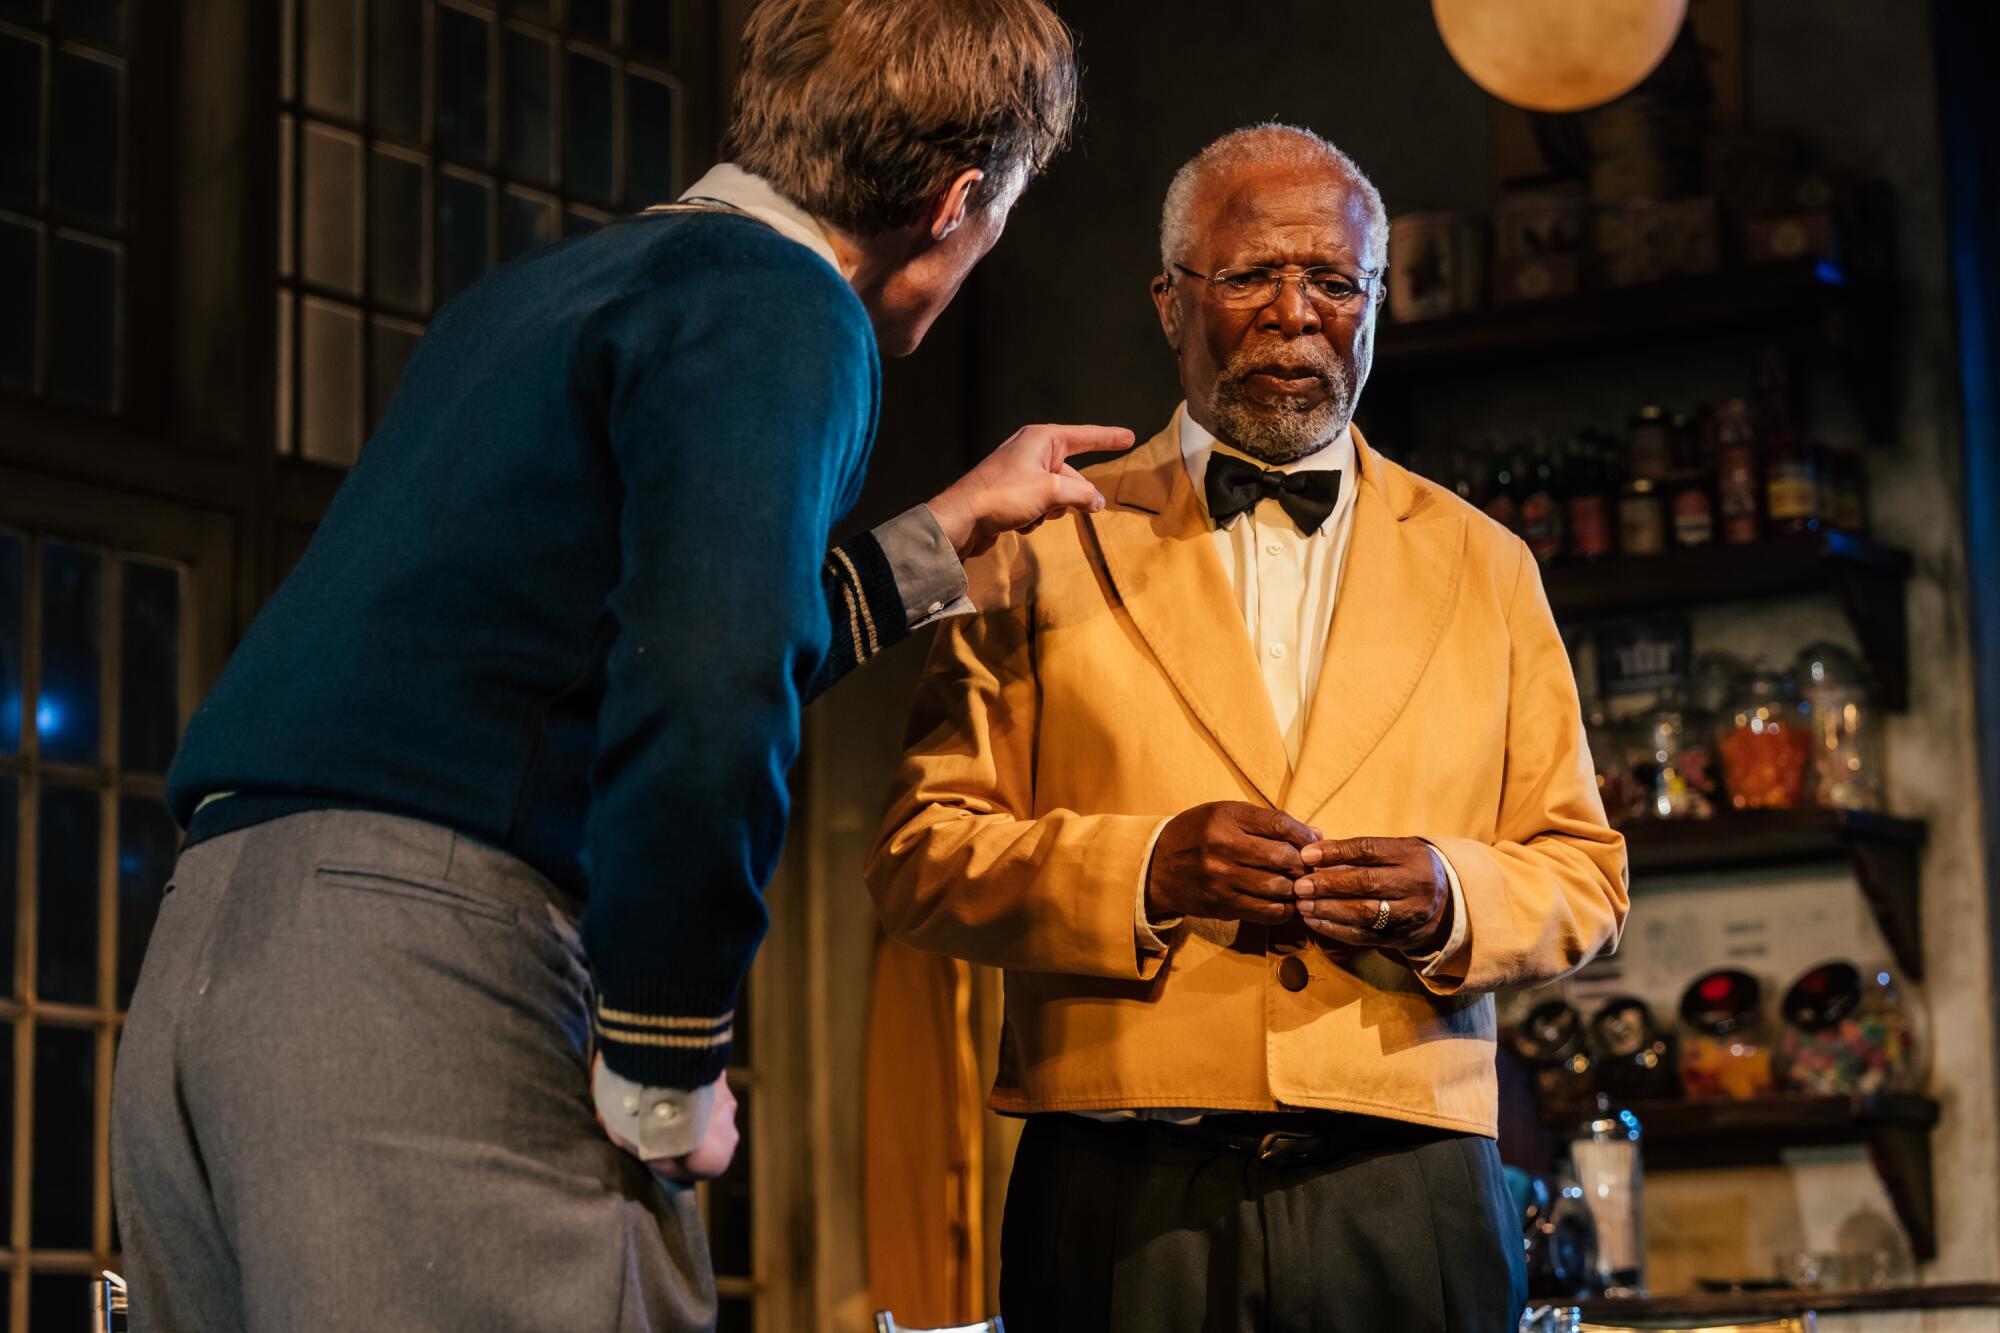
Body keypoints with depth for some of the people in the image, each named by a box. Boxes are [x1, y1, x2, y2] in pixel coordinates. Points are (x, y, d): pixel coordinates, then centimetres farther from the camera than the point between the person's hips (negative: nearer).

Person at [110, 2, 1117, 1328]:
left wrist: (941, 535, 43)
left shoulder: (548, 289, 23)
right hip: (431, 963, -9)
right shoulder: (779, 307, -6)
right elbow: (703, 705, -21)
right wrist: (667, 1087, -11)